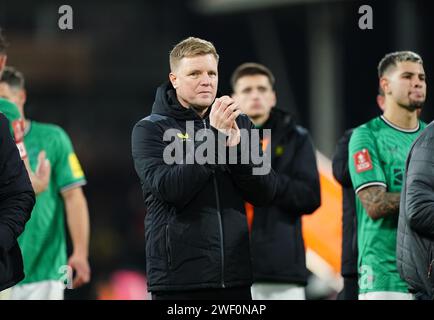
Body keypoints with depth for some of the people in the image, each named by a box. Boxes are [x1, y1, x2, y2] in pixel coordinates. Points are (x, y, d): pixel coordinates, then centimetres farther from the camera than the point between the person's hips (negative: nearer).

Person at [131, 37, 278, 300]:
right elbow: (170, 189, -16)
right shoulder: (151, 129, -1)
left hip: (235, 278, 4)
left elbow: (266, 193, 3)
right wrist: (214, 136, -18)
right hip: (178, 279, -4)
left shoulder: (239, 124, 11)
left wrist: (235, 146, -12)